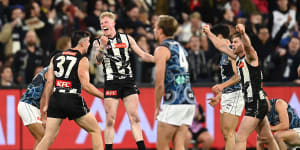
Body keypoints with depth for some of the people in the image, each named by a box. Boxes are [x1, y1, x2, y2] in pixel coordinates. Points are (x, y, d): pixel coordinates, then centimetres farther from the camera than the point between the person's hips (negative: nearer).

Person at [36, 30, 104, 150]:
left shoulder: (56, 58, 14)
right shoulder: (82, 60, -3)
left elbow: (49, 83, 11)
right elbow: (86, 85, -9)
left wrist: (46, 104, 14)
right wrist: (103, 96, 1)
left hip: (56, 99, 5)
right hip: (73, 100, -5)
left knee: (48, 138, 4)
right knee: (95, 131, 9)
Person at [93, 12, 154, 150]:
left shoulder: (126, 38, 11)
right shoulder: (98, 42, 6)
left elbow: (142, 55, 11)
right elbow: (98, 61, -11)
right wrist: (102, 47, -29)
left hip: (128, 82, 1)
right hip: (111, 84, -1)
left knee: (134, 118, -3)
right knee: (110, 120, -5)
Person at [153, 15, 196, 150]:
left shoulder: (162, 50, -5)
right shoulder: (180, 47, 21)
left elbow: (160, 83, -11)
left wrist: (157, 106, -3)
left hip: (173, 103, -8)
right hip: (189, 101, 8)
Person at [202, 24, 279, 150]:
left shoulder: (251, 57, -10)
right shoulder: (238, 58, 13)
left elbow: (248, 46, -32)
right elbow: (222, 47, 26)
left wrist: (243, 33, -51)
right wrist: (209, 34, 29)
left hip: (257, 104, -9)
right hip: (251, 104, 9)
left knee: (240, 138, -14)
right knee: (268, 139, 16)